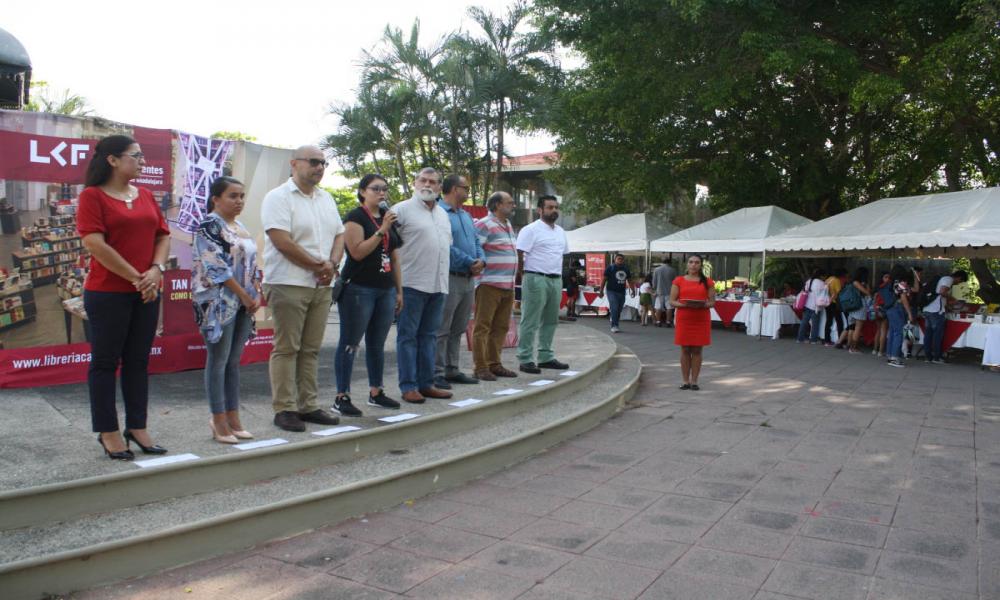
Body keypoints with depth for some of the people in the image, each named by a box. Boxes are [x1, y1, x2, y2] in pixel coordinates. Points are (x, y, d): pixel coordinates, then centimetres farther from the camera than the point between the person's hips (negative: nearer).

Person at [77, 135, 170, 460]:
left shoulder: (146, 196, 12)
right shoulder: (92, 196, -6)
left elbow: (163, 236, 12)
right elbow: (95, 244, -15)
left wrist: (156, 270, -7)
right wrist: (136, 278, -14)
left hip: (147, 293, 6)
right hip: (107, 293, -6)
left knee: (138, 361, 11)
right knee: (106, 362, 4)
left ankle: (137, 427, 20)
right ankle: (108, 432, 13)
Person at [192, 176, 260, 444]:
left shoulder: (241, 228, 16)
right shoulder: (209, 226, -8)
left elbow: (251, 265, 17)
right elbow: (217, 267, -16)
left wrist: (256, 295, 3)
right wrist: (245, 295, -15)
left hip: (243, 303, 8)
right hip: (219, 302, -8)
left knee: (234, 361, 10)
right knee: (218, 359, -2)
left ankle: (232, 417, 16)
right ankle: (219, 421, 4)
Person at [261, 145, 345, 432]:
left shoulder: (326, 199, 16)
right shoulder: (278, 197, -7)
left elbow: (339, 235, 15)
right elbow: (282, 242, -16)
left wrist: (331, 264, -5)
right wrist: (318, 266, -12)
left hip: (321, 285, 7)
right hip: (288, 284, -7)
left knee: (311, 349, 10)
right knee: (286, 348, -2)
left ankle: (307, 405, 17)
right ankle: (284, 408, 5)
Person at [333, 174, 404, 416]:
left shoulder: (389, 217, 16)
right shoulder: (355, 217, -5)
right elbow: (357, 252, -17)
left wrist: (399, 290, 15)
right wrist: (382, 230, -18)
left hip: (386, 290, 7)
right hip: (359, 290, -7)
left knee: (377, 344, 12)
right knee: (350, 344, -3)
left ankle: (376, 393, 21)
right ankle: (341, 397, 1)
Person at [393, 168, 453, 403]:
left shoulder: (443, 214, 18)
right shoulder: (402, 209, -4)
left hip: (438, 285, 7)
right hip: (412, 284, -7)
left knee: (429, 335, 11)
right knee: (408, 336, -1)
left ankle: (426, 383, 18)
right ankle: (408, 386, 4)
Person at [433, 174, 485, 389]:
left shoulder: (466, 215, 19)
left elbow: (476, 241, 19)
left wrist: (481, 260, -2)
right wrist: (470, 263, -14)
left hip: (469, 280, 9)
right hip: (450, 277, -9)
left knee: (458, 329, 13)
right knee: (441, 330, -4)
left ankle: (452, 370, 21)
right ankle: (437, 372, 0)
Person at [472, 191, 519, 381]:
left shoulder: (507, 225, 18)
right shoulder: (485, 225, -10)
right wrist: (477, 267, -18)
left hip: (508, 286, 9)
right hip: (489, 285, -9)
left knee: (501, 327, 12)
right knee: (483, 326, -3)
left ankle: (494, 364, 21)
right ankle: (480, 367, 0)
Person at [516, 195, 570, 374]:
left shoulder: (560, 231, 16)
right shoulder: (531, 230, -8)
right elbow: (519, 255, -12)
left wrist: (558, 275, 16)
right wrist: (526, 277, -9)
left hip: (556, 280, 8)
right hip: (536, 279, -8)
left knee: (550, 321, 12)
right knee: (530, 322, -5)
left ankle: (546, 357, 21)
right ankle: (525, 359, -1)